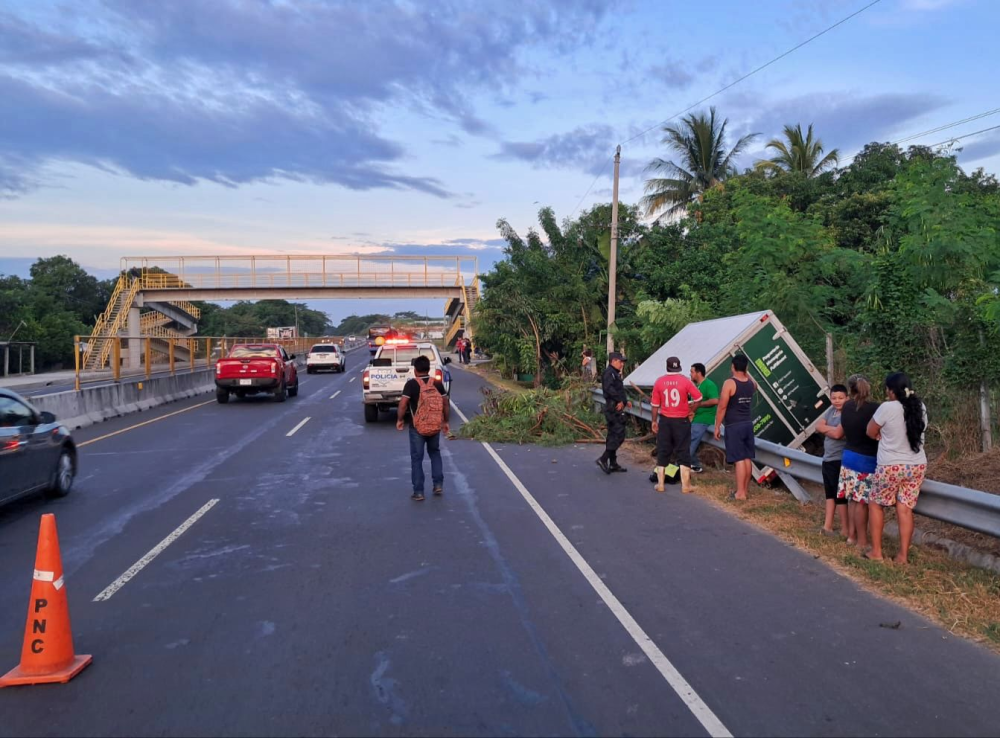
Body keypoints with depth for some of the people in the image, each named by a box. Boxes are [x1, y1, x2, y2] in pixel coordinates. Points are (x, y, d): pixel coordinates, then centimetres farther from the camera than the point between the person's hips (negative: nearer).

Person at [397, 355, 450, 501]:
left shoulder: (411, 384, -11)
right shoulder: (438, 383, 0)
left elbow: (403, 403, -16)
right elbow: (445, 403, 3)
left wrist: (400, 419, -1)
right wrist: (445, 422, 14)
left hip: (417, 427, -3)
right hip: (435, 425, 3)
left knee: (417, 458, 6)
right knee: (435, 453, 23)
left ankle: (418, 492, 7)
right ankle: (438, 485, 17)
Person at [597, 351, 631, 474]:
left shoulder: (615, 374, 21)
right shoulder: (609, 373, -11)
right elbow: (609, 388, -27)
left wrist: (625, 401, 13)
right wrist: (620, 401, -24)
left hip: (616, 408, 11)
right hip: (613, 408, -11)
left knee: (613, 436, 12)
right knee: (619, 435, -13)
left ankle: (613, 463, 18)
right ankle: (603, 459, -11)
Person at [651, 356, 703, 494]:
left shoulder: (659, 381, -3)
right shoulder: (685, 380, -8)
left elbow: (655, 404, 1)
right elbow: (698, 398, -5)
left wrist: (654, 421, 10)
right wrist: (691, 410, 11)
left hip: (665, 420, 2)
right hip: (681, 421, -2)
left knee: (662, 451, 9)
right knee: (683, 452, 4)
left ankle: (660, 484, 12)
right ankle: (685, 485, 5)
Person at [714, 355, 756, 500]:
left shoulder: (729, 383, -13)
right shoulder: (752, 383, 6)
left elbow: (722, 407, -15)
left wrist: (717, 426, -7)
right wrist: (745, 372, 29)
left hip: (734, 426, -6)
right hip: (748, 424, 6)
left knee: (739, 459, -6)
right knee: (747, 458, 12)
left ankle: (740, 492, -4)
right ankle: (745, 489, 20)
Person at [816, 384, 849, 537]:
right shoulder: (831, 410, 8)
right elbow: (818, 426, 2)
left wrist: (826, 429, -10)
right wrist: (832, 429, -13)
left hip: (839, 460, -8)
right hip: (827, 459, 8)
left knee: (840, 494, 1)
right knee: (830, 493, 15)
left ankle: (845, 529, 12)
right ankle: (828, 525, 23)